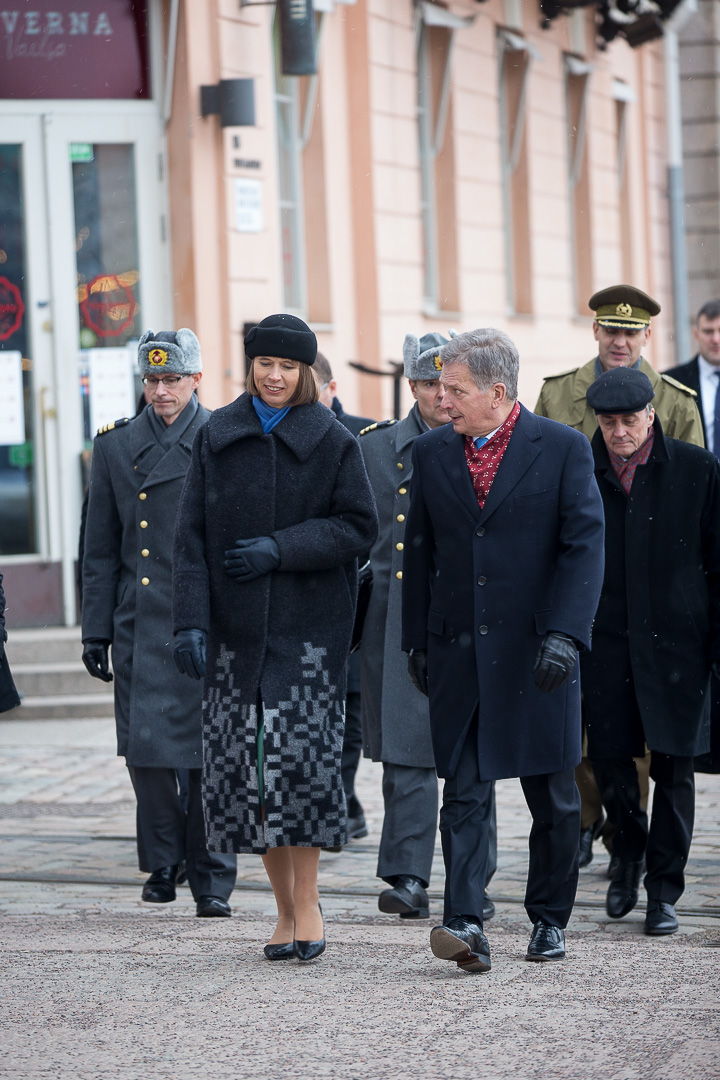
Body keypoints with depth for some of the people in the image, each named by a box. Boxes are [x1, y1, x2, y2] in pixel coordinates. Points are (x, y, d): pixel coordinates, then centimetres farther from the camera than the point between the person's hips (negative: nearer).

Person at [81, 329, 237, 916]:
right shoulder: (116, 445, 10)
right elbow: (101, 551, 12)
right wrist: (96, 631, 7)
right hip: (141, 626, 3)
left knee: (207, 751, -3)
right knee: (146, 748, -1)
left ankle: (212, 880, 4)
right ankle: (164, 861, 18)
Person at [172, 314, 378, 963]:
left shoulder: (332, 441, 2)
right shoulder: (217, 439, 8)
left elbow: (358, 526, -1)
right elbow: (192, 536, 4)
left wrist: (281, 549, -13)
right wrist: (191, 619, -7)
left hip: (309, 624, -3)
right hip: (235, 627, 3)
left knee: (300, 755, -13)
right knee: (241, 764, 1)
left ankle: (307, 903, -3)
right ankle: (287, 907, 13)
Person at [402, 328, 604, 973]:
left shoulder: (563, 449, -4)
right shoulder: (432, 453, 8)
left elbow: (585, 545, -9)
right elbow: (420, 551, 14)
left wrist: (566, 634, -19)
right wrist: (416, 640, 12)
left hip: (536, 652, -2)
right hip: (458, 650, 2)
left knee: (553, 795, 8)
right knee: (465, 791, -6)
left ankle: (550, 918, 22)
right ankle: (465, 924, -14)